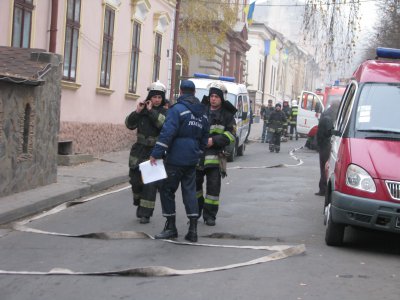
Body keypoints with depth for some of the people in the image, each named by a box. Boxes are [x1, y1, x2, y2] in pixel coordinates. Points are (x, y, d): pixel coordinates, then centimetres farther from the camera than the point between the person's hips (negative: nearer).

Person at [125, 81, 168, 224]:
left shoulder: (164, 112, 0)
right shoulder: (142, 111, 8)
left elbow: (164, 124, -20)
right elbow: (129, 124, 1)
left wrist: (151, 111, -18)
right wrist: (137, 112, -12)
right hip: (139, 151, 3)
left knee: (150, 184, -8)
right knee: (135, 181, 6)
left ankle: (145, 214, -1)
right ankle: (140, 205, 33)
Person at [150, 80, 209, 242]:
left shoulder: (177, 109, -11)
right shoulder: (203, 113, 12)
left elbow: (167, 133, -19)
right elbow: (204, 137, 18)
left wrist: (156, 154, -18)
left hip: (176, 159, -7)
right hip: (192, 160, 7)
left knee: (167, 190, 5)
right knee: (190, 191, 9)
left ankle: (171, 226, 8)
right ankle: (193, 229, 4)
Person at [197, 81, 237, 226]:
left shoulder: (227, 115, 3)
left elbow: (231, 135, -3)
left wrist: (214, 140, -13)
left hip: (215, 155, -2)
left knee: (213, 185, -4)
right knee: (195, 183, 9)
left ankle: (210, 215, 6)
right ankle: (196, 212, 25)